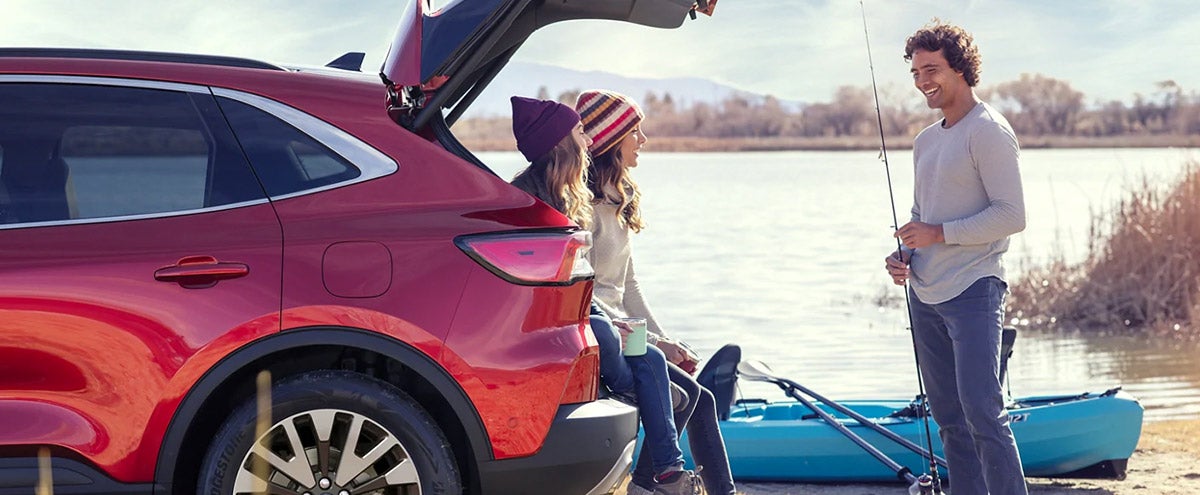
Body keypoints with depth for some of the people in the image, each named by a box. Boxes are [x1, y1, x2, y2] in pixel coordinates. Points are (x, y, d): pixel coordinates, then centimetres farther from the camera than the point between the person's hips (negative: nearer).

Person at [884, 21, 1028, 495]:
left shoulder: (988, 131, -8)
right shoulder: (925, 141, 18)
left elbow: (1011, 215, -14)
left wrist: (939, 234, -16)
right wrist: (903, 255, 7)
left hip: (973, 292, -8)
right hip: (925, 296, 8)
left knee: (983, 414, -15)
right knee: (949, 419, 9)